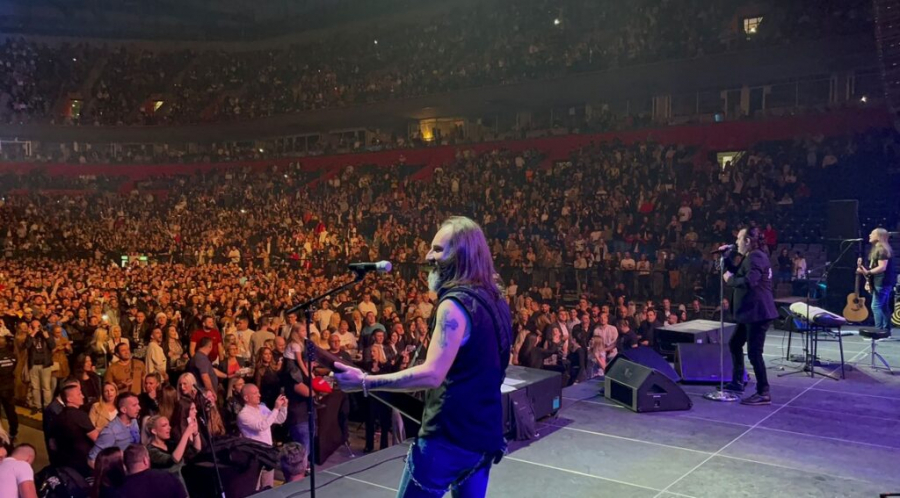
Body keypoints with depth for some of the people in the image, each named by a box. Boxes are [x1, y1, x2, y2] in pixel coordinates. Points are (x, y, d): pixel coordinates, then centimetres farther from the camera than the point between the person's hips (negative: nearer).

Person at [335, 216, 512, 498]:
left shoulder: (455, 304, -19)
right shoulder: (496, 302, 9)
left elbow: (431, 374, -27)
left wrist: (364, 382, -26)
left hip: (450, 435, -8)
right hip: (485, 435, 9)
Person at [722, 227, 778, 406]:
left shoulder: (755, 257, -17)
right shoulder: (750, 257, 18)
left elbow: (749, 282, -29)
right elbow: (738, 273, 20)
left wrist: (729, 279, -16)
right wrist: (726, 258, 12)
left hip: (758, 312, -12)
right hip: (750, 312, 12)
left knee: (754, 352, -9)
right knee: (735, 344, 20)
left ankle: (764, 394, -3)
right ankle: (737, 382, 30)